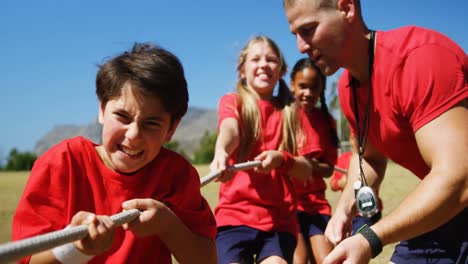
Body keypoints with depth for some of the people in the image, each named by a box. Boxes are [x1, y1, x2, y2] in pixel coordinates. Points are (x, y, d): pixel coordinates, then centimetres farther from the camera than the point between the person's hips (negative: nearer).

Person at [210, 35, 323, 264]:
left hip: (279, 218, 1)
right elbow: (229, 129, -17)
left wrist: (281, 159, -17)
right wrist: (221, 152, -40)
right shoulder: (232, 102, 6)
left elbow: (307, 170, 5)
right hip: (235, 214, -1)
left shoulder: (294, 114, 12)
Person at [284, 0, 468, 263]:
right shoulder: (347, 88, -1)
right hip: (443, 213, 7)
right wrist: (345, 208, -4)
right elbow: (370, 157, 14)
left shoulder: (420, 56, -27)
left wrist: (370, 240, -32)